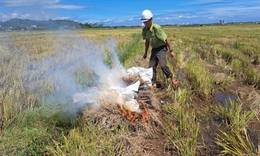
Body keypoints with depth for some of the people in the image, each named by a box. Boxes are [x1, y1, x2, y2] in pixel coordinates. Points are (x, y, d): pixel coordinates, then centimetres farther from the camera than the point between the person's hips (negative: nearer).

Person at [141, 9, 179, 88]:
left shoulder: (157, 28, -23)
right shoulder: (145, 29, -2)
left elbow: (166, 39, -18)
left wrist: (171, 51, -16)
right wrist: (145, 53, 19)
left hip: (162, 48, -7)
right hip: (154, 49, 7)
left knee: (163, 65, -23)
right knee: (151, 67, 2)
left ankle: (172, 79, -1)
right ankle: (154, 84, 12)